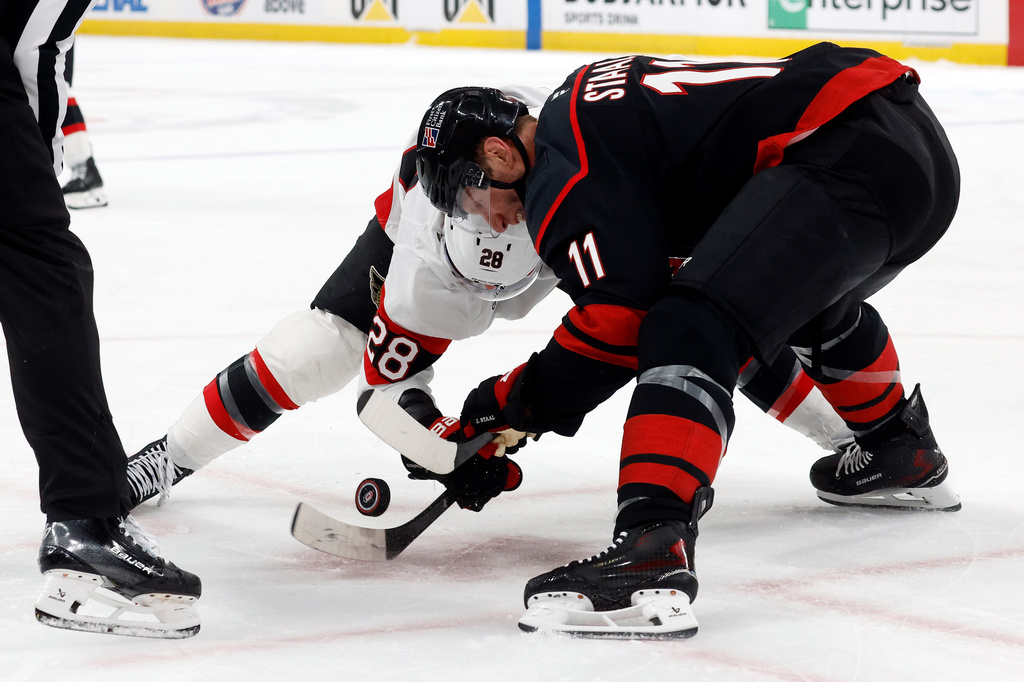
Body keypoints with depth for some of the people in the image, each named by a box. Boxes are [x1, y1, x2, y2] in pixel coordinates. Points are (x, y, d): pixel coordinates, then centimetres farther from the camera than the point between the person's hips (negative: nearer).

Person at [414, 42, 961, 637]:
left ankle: (652, 556, -37)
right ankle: (906, 458, 55)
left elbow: (619, 320, -12)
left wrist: (513, 404, 0)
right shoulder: (586, 101, 23)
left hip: (846, 155, -11)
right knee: (811, 299, 38)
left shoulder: (564, 168, -7)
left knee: (697, 328, -21)